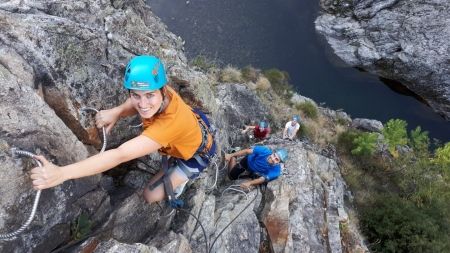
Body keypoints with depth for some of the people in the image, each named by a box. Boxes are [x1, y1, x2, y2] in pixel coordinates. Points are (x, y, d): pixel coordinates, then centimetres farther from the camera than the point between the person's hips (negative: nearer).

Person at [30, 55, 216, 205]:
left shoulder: (170, 123, -49)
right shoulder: (160, 92, -28)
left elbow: (120, 155, -54)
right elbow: (134, 105, -7)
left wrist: (61, 173, -58)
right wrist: (117, 112, -31)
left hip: (197, 154, -6)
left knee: (151, 196, -4)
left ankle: (183, 176, 24)